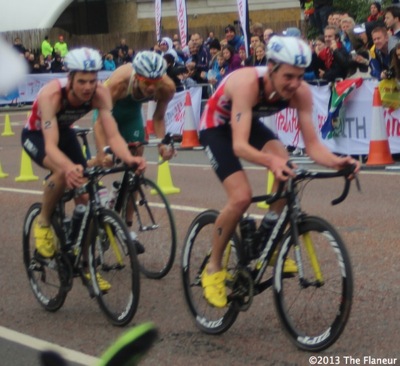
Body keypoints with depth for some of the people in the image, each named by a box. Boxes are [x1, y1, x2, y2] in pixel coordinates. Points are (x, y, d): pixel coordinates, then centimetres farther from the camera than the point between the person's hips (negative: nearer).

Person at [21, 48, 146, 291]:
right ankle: (44, 222, -8)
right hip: (36, 135, -4)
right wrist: (70, 167, -68)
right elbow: (51, 145, -47)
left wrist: (128, 158, -56)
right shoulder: (52, 95, -40)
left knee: (86, 197, -5)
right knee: (64, 172, -35)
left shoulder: (100, 93, -29)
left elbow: (113, 135, -34)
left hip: (65, 132, 4)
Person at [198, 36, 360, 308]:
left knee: (285, 169, -22)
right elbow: (239, 145, -47)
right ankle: (214, 268, -1)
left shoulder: (301, 92, -25)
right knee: (241, 197, -21)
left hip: (251, 122, 5)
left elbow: (313, 144, -25)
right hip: (217, 126, -5)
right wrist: (270, 161, -66)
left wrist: (337, 161, -46)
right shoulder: (248, 83, -40)